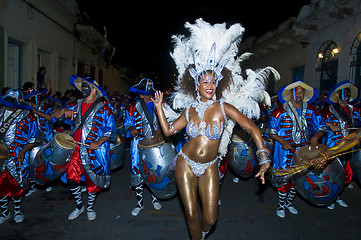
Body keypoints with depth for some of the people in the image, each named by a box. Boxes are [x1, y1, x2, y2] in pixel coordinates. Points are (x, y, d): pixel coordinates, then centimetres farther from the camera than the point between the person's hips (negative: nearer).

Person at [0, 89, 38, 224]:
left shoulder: (27, 115, -1)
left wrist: (23, 151, -13)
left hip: (18, 156, -3)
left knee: (16, 185, 4)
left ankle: (17, 210, 27)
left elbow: (33, 138, 0)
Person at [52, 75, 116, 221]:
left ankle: (90, 207, 31)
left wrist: (98, 142, -20)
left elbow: (111, 130, -6)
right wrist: (64, 110, -14)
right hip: (76, 148, 4)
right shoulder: (76, 105, 9)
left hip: (94, 150, -3)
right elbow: (54, 115, 8)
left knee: (93, 181, 6)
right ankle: (79, 206, 24)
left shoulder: (104, 108, -4)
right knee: (71, 177, -1)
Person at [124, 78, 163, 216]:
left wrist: (159, 129, -14)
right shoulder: (132, 107, 7)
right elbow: (127, 122, 12)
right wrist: (131, 129, -10)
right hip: (139, 144, 0)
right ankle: (139, 203, 20)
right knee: (137, 172, 1)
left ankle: (154, 198, 32)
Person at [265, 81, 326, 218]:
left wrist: (315, 137, -13)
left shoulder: (311, 111, 4)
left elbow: (321, 127, 8)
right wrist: (282, 142, -17)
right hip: (285, 150, -4)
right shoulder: (281, 110, -7)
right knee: (284, 177, 0)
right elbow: (270, 131, -4)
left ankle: (289, 202, 36)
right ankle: (281, 205, 21)